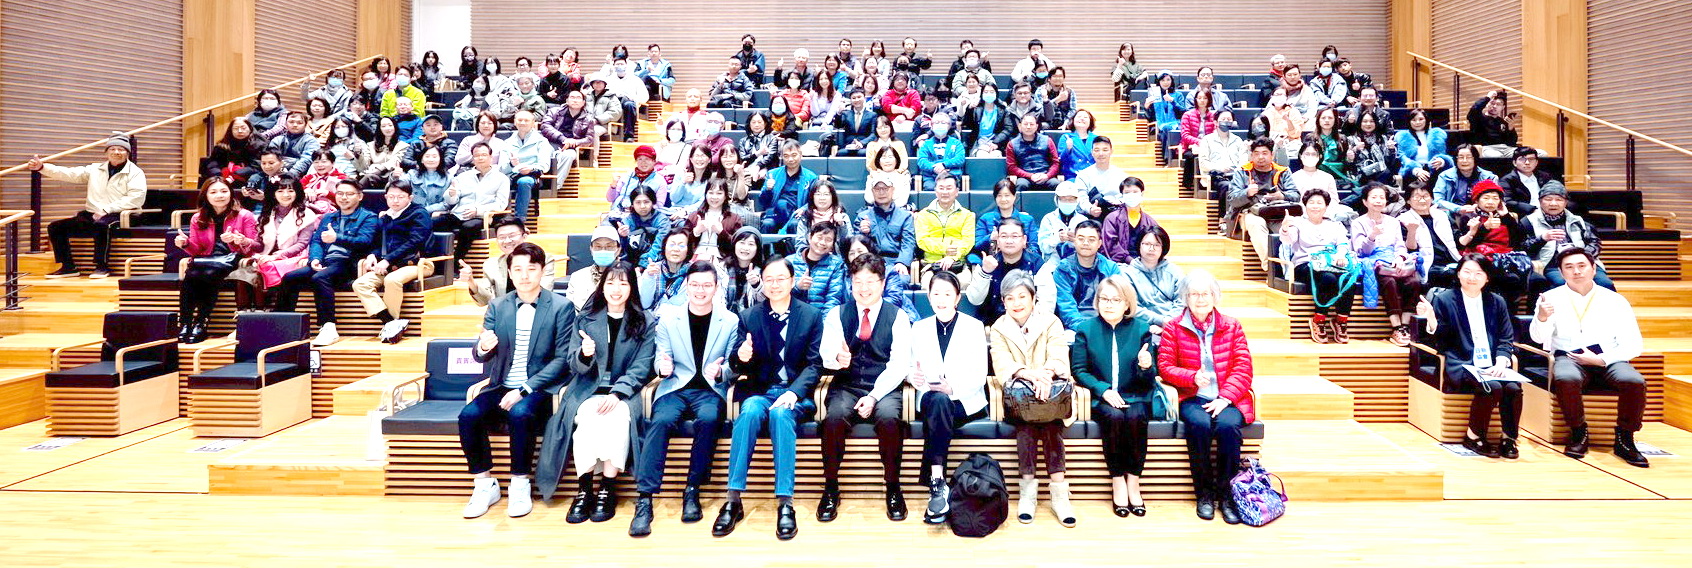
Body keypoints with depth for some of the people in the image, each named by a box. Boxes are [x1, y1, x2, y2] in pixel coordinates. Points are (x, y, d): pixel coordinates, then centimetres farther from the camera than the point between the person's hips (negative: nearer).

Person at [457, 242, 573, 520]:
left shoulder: (561, 307, -3)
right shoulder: (497, 307, 9)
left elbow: (562, 359, -8)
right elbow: (480, 356, 5)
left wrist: (524, 390, -17)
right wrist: (484, 347, -21)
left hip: (540, 389, -4)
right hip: (502, 386, 4)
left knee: (519, 414, -33)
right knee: (468, 415, -22)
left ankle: (519, 485, -14)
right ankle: (485, 484, -5)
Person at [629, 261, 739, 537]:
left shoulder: (731, 321, 6)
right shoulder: (668, 319, 9)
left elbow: (732, 367, 7)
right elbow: (661, 361, 6)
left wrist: (720, 371, -16)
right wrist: (663, 366, -18)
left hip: (709, 390, 0)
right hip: (675, 388, 1)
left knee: (708, 418, -34)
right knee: (662, 420, -31)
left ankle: (692, 491, -20)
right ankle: (644, 499, -30)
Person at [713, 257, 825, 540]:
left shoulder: (812, 315, 6)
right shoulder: (748, 316, 9)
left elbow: (814, 363, 0)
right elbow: (737, 367, 5)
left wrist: (794, 392, -18)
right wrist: (740, 358, -20)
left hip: (795, 392, -1)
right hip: (759, 390, 1)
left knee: (781, 413, -34)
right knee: (750, 411, -32)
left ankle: (785, 503, -33)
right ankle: (733, 500, -30)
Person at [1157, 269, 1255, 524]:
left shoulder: (1232, 326, 10)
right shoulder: (1174, 328, 7)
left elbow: (1243, 368, 4)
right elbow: (1164, 367, 1)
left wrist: (1225, 398, -11)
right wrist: (1193, 377, -17)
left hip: (1227, 399, 1)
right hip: (1193, 398, -1)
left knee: (1227, 425, -31)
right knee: (1199, 424, -32)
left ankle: (1226, 493, -15)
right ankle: (1204, 492, -14)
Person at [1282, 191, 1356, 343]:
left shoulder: (1334, 225, 25)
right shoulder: (1298, 222, 14)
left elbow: (1343, 243, 9)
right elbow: (1288, 240, -6)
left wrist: (1340, 255, -15)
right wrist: (1285, 229, -31)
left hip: (1332, 263, 3)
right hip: (1305, 265, -3)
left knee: (1349, 278, -30)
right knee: (1329, 278, -35)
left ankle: (1341, 321, -18)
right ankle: (1318, 320, -21)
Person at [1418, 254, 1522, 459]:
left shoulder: (1497, 302, 17)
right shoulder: (1443, 299, 5)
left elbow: (1506, 340, 13)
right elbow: (1440, 341, 1)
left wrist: (1501, 363, -7)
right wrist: (1431, 319, -20)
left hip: (1492, 365, 4)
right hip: (1461, 364, -4)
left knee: (1514, 387, -27)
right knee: (1492, 387, -31)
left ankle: (1509, 439, -9)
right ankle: (1473, 436, -12)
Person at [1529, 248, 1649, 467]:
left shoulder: (1615, 301, 7)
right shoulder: (1551, 298, 3)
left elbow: (1634, 345, 4)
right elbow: (1538, 338, -10)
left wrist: (1601, 359, -13)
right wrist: (1542, 317, -32)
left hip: (1609, 359, 2)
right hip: (1568, 358, -2)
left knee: (1634, 381, -30)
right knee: (1566, 379, -36)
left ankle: (1624, 439, -9)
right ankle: (1578, 433, -12)